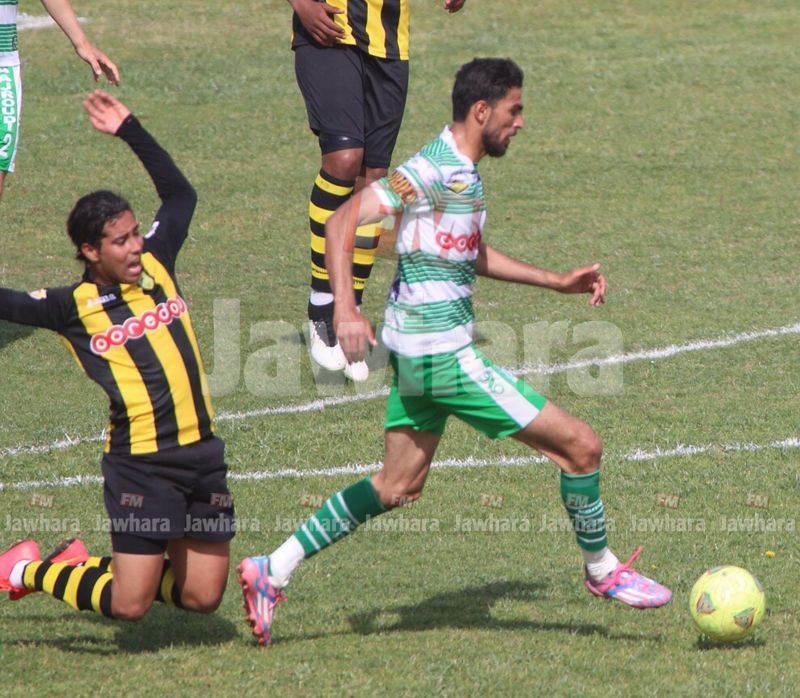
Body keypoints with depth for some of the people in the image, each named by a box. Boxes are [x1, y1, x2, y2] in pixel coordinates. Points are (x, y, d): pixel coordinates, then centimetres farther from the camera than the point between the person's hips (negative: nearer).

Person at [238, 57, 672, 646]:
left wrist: (558, 282, 25)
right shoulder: (432, 170, -18)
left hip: (418, 354, 11)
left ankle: (272, 572, 16)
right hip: (443, 355, -11)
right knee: (581, 445, -4)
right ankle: (602, 571, 15)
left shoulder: (464, 172, 13)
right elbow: (344, 220, -23)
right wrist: (345, 307, -34)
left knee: (399, 486, 17)